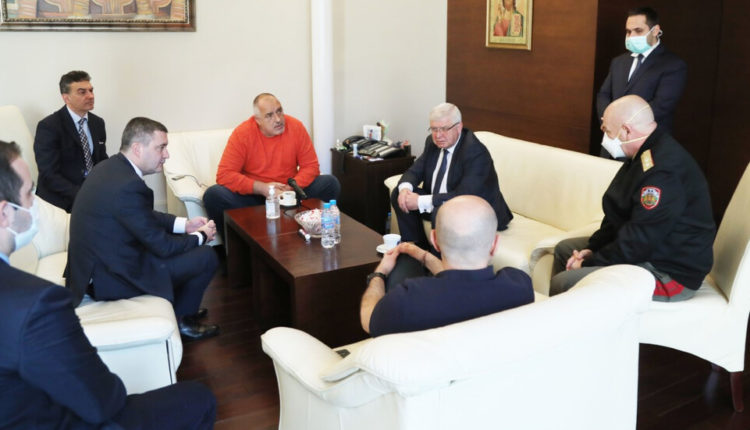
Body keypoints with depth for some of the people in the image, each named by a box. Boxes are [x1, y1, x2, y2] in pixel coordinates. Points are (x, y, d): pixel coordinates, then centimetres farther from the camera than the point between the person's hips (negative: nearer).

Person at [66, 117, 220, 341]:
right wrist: (201, 236, -3)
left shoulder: (111, 166, 2)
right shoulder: (128, 186, -28)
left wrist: (184, 224, 9)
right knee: (206, 256, -5)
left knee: (180, 241, 23)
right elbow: (162, 246, -20)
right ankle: (181, 319, 18)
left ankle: (181, 307, 37)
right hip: (110, 279, -10)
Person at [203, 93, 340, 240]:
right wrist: (262, 188, -25)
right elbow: (224, 175, -16)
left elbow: (310, 166, -3)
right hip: (253, 194, -1)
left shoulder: (296, 127, -7)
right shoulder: (242, 133, -11)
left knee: (331, 183, -17)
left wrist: (292, 188, -22)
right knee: (213, 195, -27)